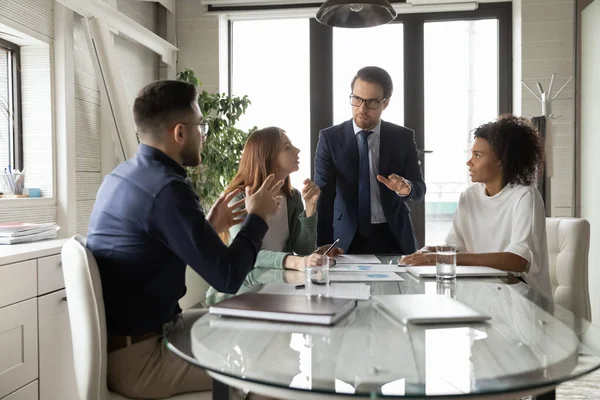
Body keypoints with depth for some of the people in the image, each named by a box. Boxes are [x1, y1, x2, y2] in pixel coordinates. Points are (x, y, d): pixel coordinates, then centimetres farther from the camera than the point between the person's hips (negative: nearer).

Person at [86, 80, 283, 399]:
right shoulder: (167, 188, -23)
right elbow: (227, 277, -22)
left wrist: (207, 227, 13)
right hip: (139, 358, -9)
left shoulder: (120, 176, 6)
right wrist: (258, 216, -8)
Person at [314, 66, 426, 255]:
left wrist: (406, 188, -26)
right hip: (346, 239, -1)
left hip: (394, 238, 2)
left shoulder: (403, 137, -2)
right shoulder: (330, 138, -7)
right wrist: (324, 247, -25)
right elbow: (323, 195, -12)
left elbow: (419, 189, -1)